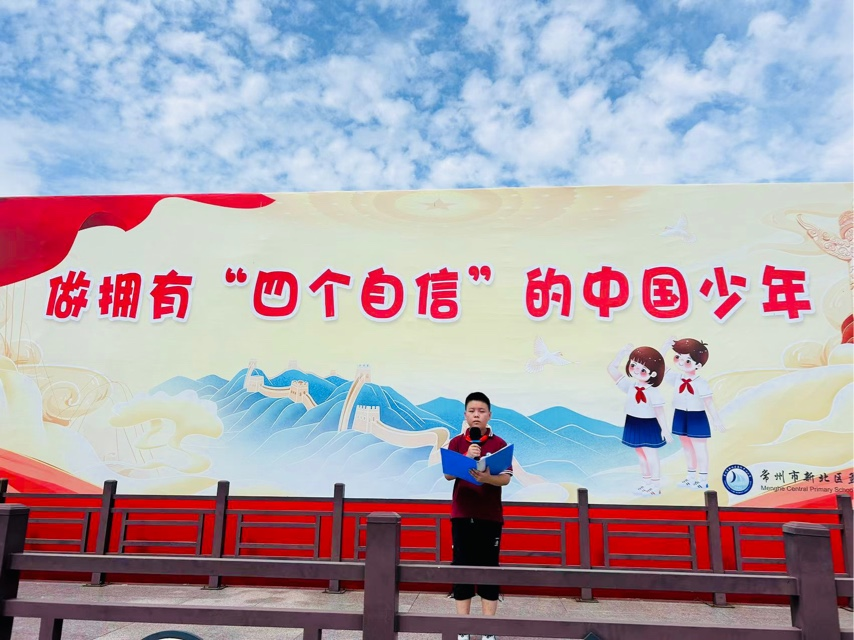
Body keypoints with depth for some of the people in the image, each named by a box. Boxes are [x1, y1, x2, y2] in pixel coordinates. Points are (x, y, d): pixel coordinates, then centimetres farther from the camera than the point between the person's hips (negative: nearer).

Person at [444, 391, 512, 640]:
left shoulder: (499, 444, 0)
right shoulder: (456, 443, 4)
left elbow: (506, 478, -8)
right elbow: (448, 474, -5)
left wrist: (487, 478, -28)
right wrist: (467, 458, -21)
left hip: (490, 517, -1)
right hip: (462, 515, 1)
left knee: (489, 569, 2)